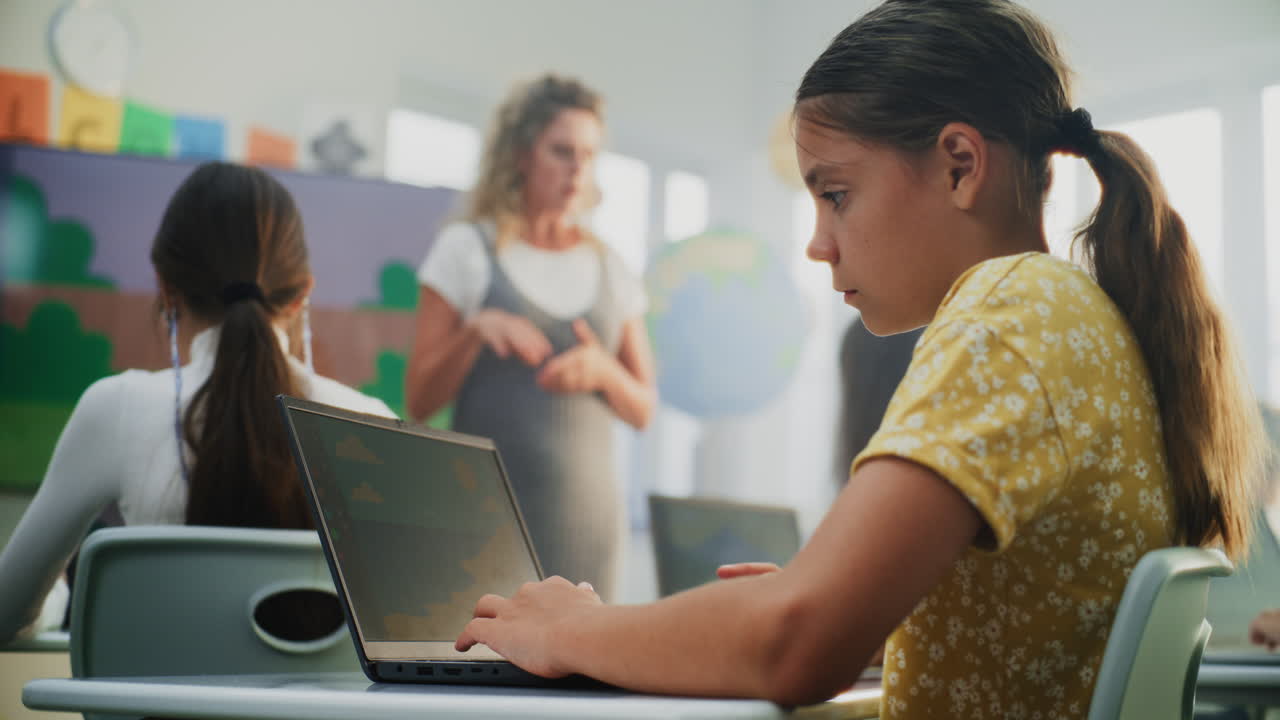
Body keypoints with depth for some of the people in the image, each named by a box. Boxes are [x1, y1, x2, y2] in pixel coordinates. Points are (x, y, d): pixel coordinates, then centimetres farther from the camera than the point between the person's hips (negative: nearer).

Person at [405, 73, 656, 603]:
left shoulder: (610, 268, 13)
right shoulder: (467, 249, 4)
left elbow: (643, 410, 14)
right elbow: (419, 401, 2)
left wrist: (603, 372, -7)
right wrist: (475, 330, -14)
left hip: (586, 516, 3)